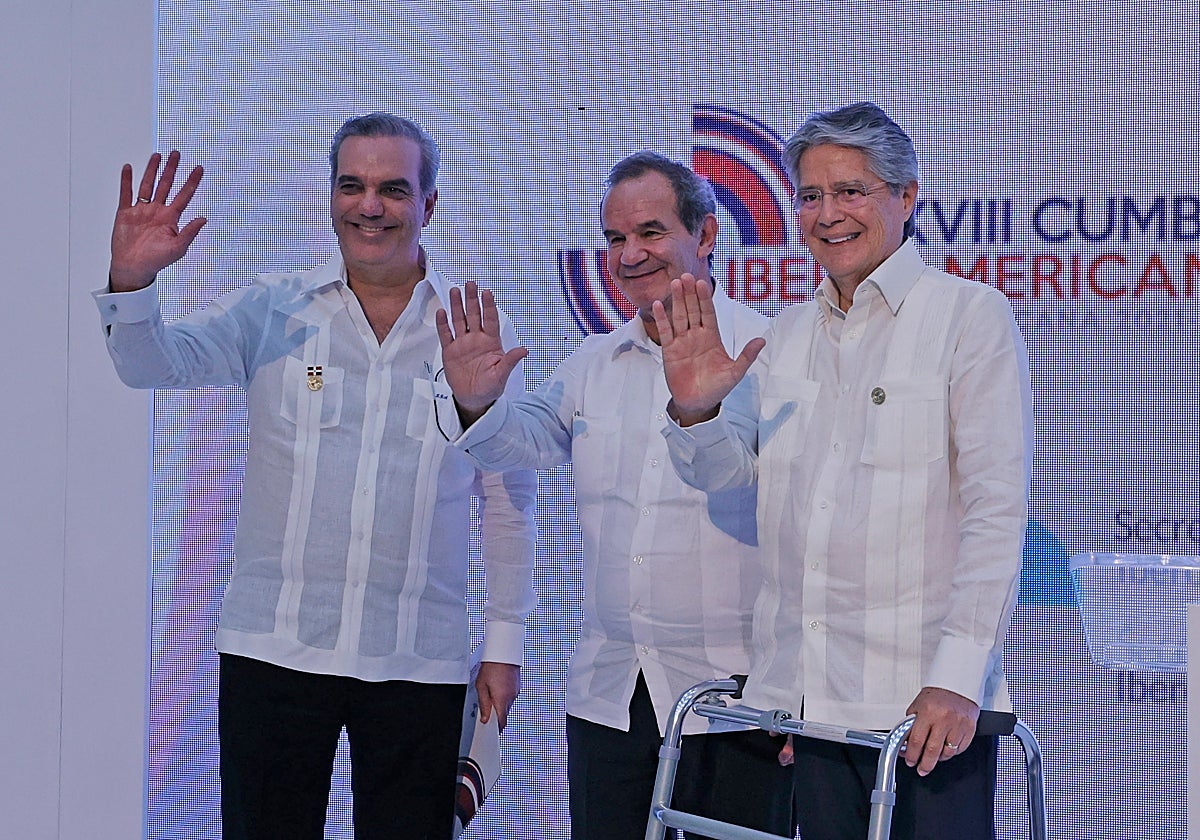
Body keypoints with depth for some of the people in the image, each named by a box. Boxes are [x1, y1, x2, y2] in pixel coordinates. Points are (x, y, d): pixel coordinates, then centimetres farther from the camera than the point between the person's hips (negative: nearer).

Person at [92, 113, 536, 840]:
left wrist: (506, 644, 7)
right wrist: (132, 282, -29)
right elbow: (158, 364, -8)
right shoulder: (274, 311, 5)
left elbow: (508, 501, 8)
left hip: (420, 664, 0)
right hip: (275, 648, 0)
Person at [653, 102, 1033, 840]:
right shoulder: (789, 334, 15)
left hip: (926, 696, -5)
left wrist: (958, 676, -17)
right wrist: (695, 410, -10)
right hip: (805, 693, 5)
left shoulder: (971, 317, -3)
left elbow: (998, 509, -10)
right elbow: (725, 468, 13)